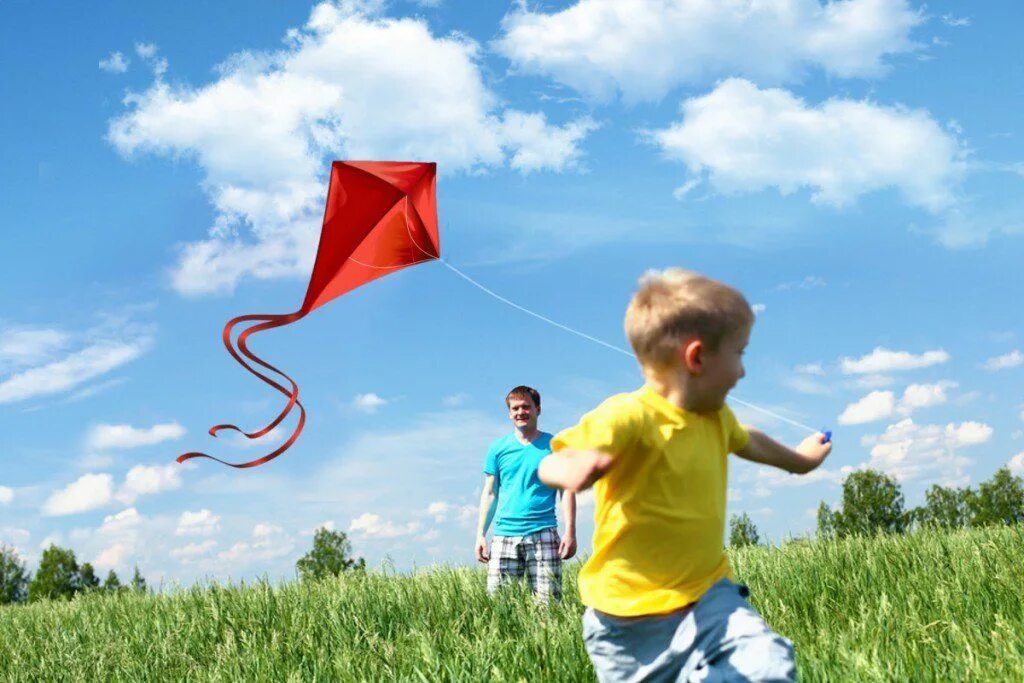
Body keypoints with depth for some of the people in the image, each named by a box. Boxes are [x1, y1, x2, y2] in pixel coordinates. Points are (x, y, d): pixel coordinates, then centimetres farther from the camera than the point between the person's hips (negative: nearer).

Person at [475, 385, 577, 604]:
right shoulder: (498, 449, 12)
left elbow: (567, 490, 5)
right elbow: (490, 494, 13)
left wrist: (570, 531, -5)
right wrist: (480, 535, 5)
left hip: (543, 534, -2)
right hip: (505, 536, 2)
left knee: (548, 602, -5)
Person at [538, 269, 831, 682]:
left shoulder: (715, 418, 8)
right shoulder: (627, 416, -20)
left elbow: (745, 441, 31)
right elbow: (552, 465, -24)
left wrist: (797, 460, 50)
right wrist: (573, 469, -50)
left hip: (707, 594, 6)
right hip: (632, 617, -6)